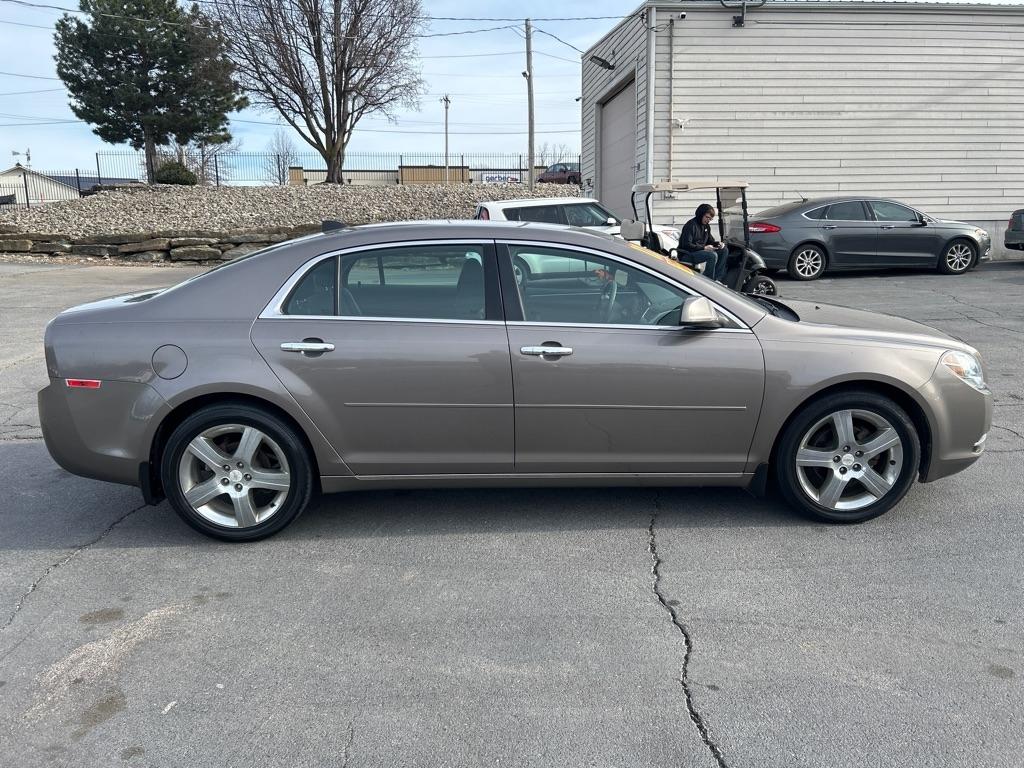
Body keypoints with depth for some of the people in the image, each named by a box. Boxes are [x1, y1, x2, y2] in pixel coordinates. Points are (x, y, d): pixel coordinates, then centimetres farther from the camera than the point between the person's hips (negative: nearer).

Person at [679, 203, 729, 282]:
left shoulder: (706, 226, 12)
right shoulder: (691, 225, -15)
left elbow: (710, 240, 22)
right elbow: (686, 245, -22)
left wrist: (718, 243, -2)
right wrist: (703, 248, -26)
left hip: (700, 251, 10)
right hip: (686, 256, -10)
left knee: (724, 250, 0)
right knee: (712, 255, -31)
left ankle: (717, 279, -4)